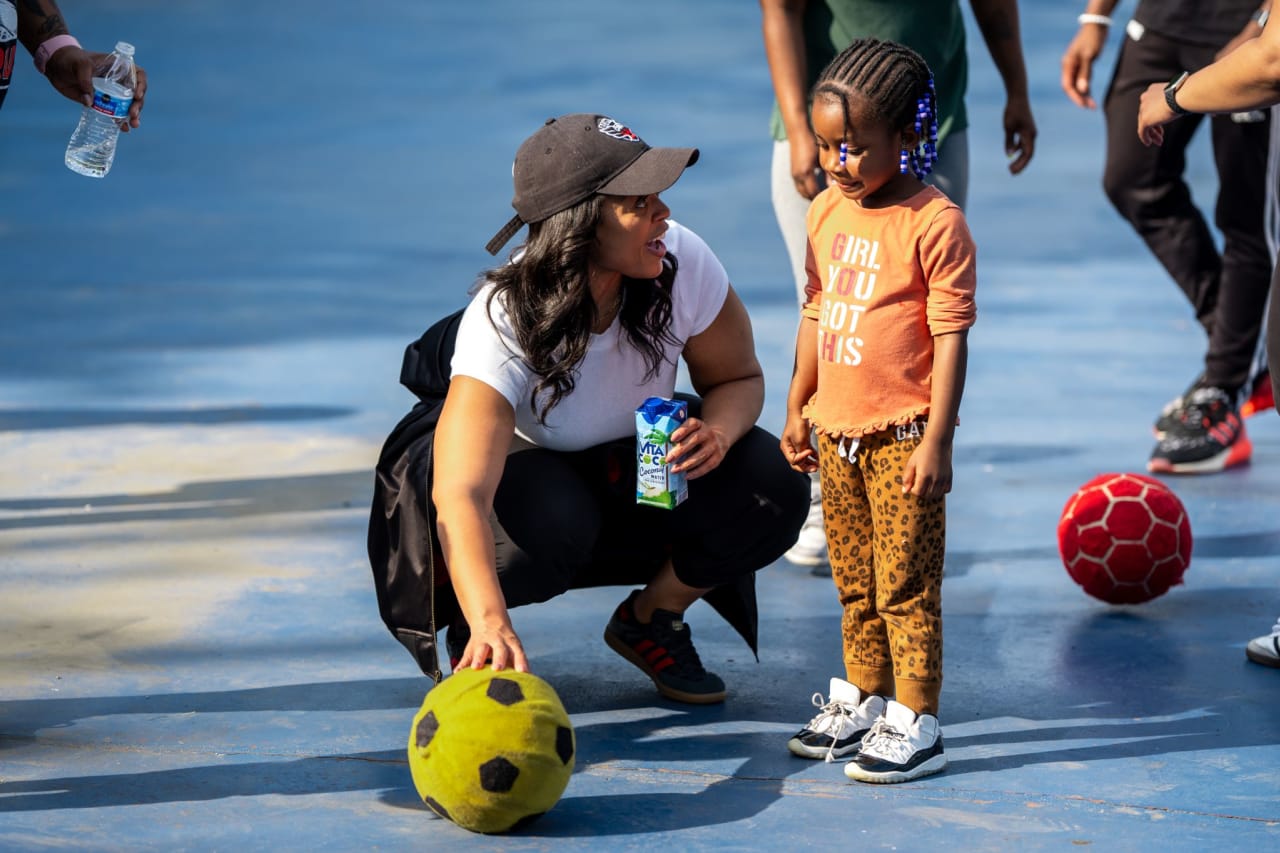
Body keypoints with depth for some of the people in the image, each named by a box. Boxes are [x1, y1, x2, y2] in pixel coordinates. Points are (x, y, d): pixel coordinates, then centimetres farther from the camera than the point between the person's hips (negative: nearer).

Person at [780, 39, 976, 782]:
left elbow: (951, 336, -15)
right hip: (837, 429, 7)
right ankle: (864, 701, 29)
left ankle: (916, 725, 4)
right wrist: (798, 406, 17)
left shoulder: (935, 224, -14)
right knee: (855, 582, 17)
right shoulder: (828, 211, 8)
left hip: (902, 434, -7)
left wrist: (937, 441, -17)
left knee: (906, 585, -3)